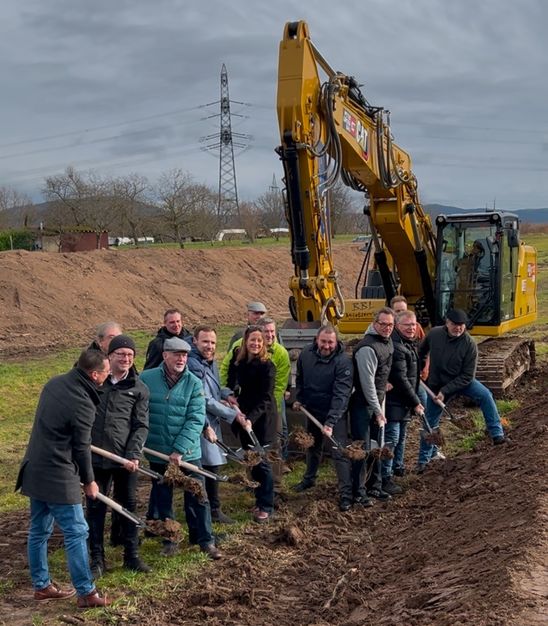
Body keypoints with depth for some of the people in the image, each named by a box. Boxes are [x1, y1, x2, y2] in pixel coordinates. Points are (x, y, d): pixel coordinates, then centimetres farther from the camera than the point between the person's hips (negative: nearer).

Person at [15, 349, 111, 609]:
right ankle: (86, 593, 6)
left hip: (35, 469, 9)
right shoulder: (82, 404, -22)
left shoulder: (55, 382, 3)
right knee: (76, 532, -1)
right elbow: (81, 448, -13)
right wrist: (88, 481, 3)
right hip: (58, 477, -9)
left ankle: (41, 586, 28)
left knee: (39, 530, 17)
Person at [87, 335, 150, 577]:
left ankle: (131, 555, 23)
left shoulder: (139, 389, 1)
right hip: (95, 457, 0)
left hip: (125, 458, 0)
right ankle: (97, 559, 18)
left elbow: (141, 426, -1)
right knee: (95, 507, 7)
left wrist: (133, 455, -13)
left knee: (128, 506, 10)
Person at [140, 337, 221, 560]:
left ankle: (205, 540, 18)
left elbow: (196, 420, -12)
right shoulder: (146, 379, -5)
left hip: (188, 452, -1)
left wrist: (180, 450, -18)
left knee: (197, 497, 4)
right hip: (158, 452, 1)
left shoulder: (194, 384, -7)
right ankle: (169, 540, 30)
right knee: (162, 498, 14)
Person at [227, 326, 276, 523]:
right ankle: (260, 499, 27)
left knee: (261, 461, -4)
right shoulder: (237, 359, 2)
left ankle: (266, 506, 5)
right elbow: (232, 382, 16)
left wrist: (251, 418, -31)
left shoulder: (267, 365, -16)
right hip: (244, 415, 6)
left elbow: (265, 398, -20)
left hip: (262, 418, -6)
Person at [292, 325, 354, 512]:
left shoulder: (343, 361, -26)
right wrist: (298, 398, 8)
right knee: (312, 446, 23)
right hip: (312, 410, 6)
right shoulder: (306, 354, -9)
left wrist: (330, 422, -35)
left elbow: (341, 394, -30)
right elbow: (300, 377, 12)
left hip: (335, 413, -5)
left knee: (340, 452, -8)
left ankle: (346, 494, -1)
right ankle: (309, 478, 44)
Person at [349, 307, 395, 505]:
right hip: (362, 402, -9)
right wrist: (378, 409, -19)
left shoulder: (388, 342, 8)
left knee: (376, 446, 15)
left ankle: (374, 487, 27)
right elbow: (367, 382, -22)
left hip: (377, 401, 9)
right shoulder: (367, 348, -22)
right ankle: (358, 492, 4)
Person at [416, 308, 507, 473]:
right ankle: (423, 459, 25)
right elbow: (421, 351, 8)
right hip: (436, 384, 1)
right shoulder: (434, 334, -17)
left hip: (461, 381, -1)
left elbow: (467, 376, -21)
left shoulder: (469, 344, -23)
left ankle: (497, 435, -19)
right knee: (430, 423, 8)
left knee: (485, 395, -27)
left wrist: (445, 391, -26)